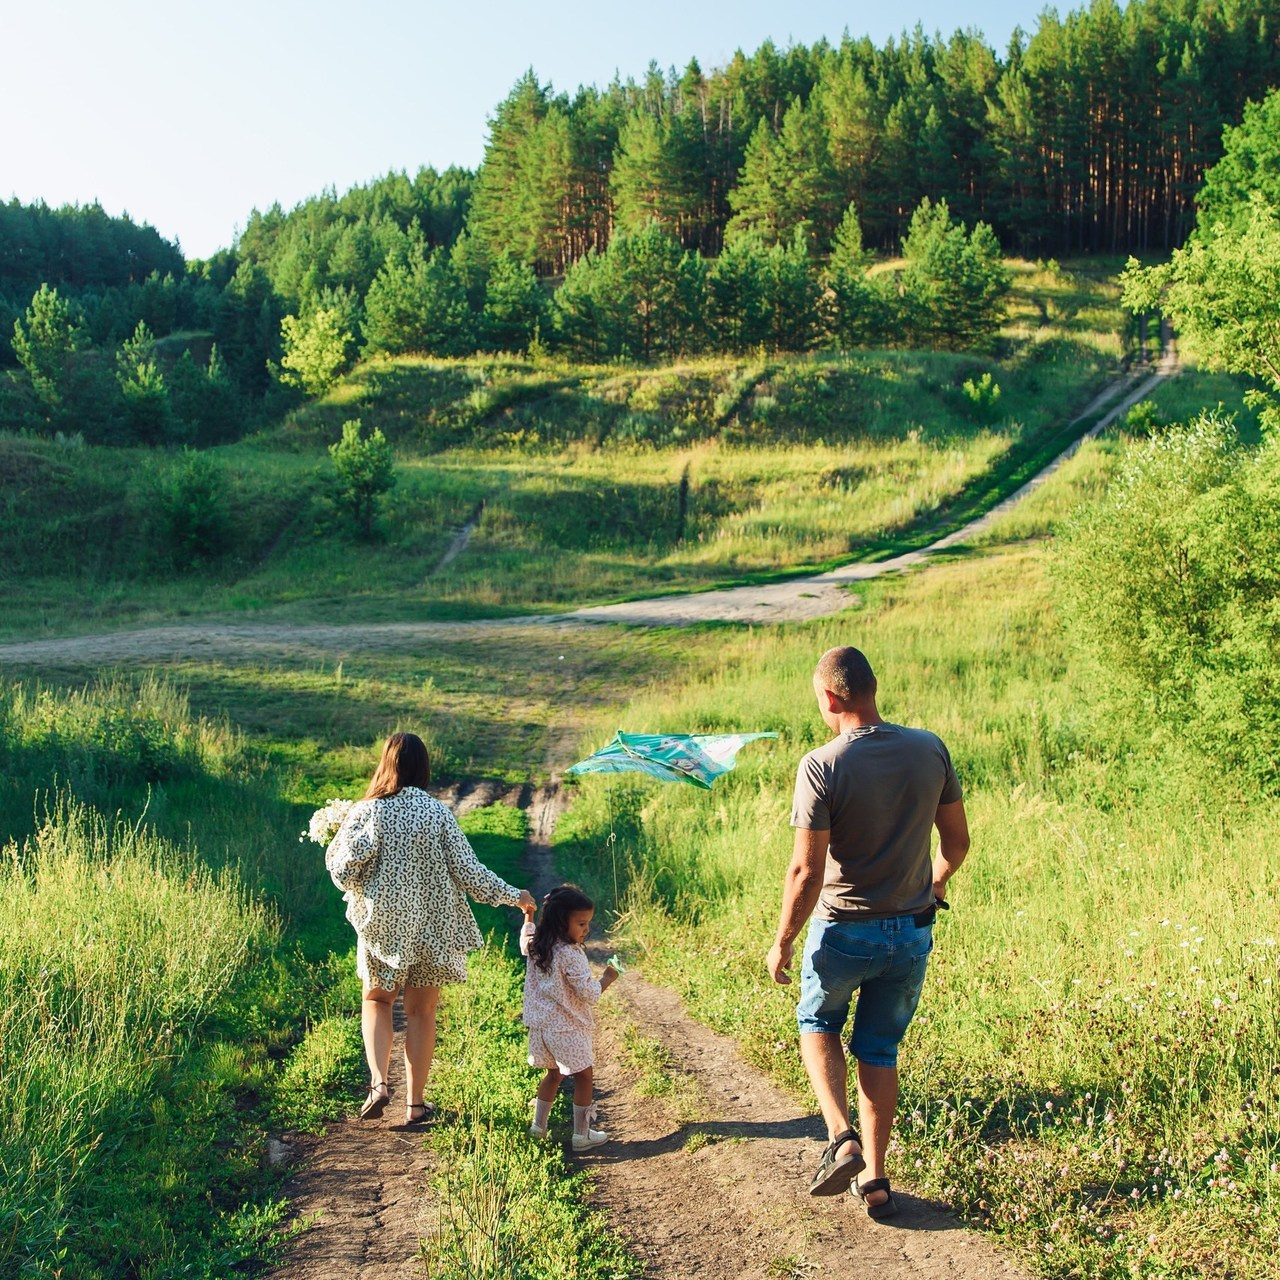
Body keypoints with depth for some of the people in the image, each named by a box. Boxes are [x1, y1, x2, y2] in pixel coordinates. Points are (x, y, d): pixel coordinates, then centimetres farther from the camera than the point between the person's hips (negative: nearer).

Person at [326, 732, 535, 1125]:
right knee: (421, 1011, 13)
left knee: (377, 1000, 21)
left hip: (381, 926, 0)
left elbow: (345, 869, -15)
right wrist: (512, 896, 4)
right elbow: (468, 870, -8)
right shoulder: (437, 812, -8)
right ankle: (416, 1103, 18)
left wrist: (337, 837, 5)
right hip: (430, 926, 0)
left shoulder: (367, 810, -10)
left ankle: (378, 1084, 3)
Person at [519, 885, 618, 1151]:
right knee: (583, 1076, 5)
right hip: (566, 1027, -8)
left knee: (553, 1073, 23)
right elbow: (589, 994, -20)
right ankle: (581, 1135, 10)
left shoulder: (536, 945, 1)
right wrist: (607, 978, -4)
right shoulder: (570, 955, -23)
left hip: (540, 1024, 8)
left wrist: (528, 916, 37)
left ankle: (538, 1124, 30)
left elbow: (525, 939, 27)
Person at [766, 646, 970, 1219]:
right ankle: (875, 1180, 22)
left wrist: (782, 942, -7)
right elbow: (957, 840, 5)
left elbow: (806, 870, -19)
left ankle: (841, 1140, 5)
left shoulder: (822, 766, -19)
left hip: (843, 932, -4)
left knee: (818, 1024, 23)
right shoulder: (930, 750, -5)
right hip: (912, 933, 4)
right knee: (880, 1050, 19)